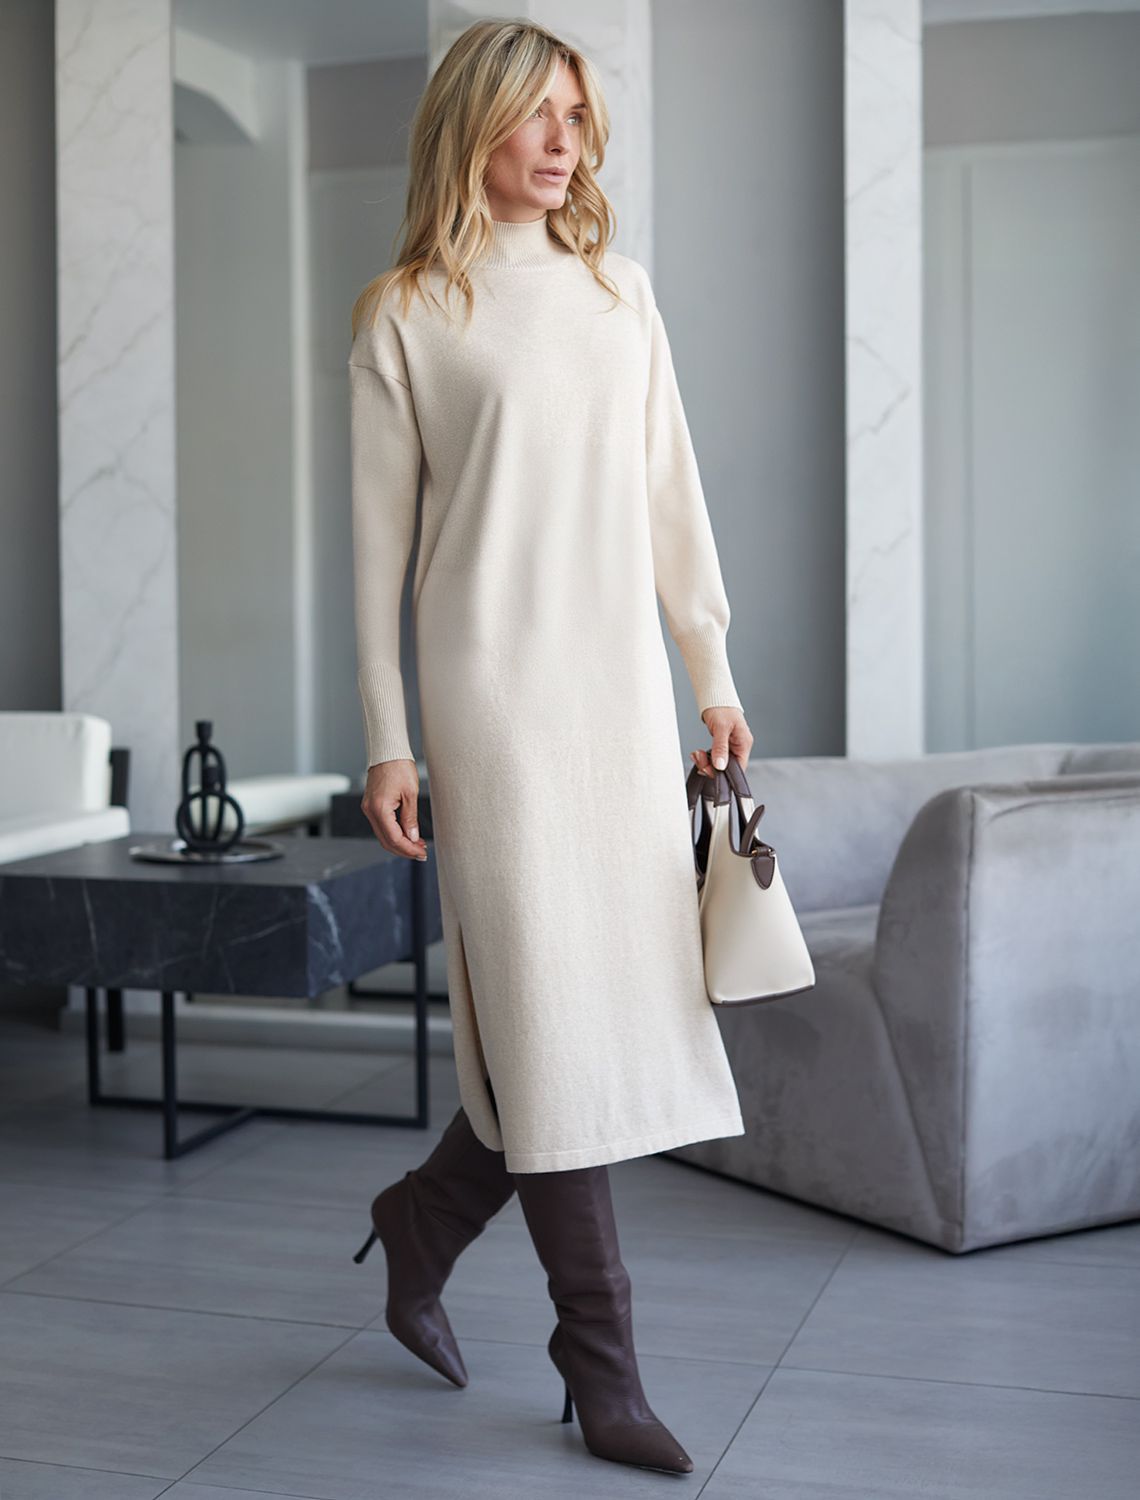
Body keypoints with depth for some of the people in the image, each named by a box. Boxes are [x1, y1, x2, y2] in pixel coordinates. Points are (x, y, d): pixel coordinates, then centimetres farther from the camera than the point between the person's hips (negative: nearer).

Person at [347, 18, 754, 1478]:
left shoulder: (619, 288, 16)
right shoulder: (405, 315, 2)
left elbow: (671, 491, 16)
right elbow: (379, 536, 0)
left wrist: (713, 672, 11)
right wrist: (387, 740, -5)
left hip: (624, 684, 5)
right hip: (493, 687, -5)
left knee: (631, 995, 5)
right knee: (547, 1009, -4)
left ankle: (425, 1219, 29)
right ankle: (601, 1369, 7)